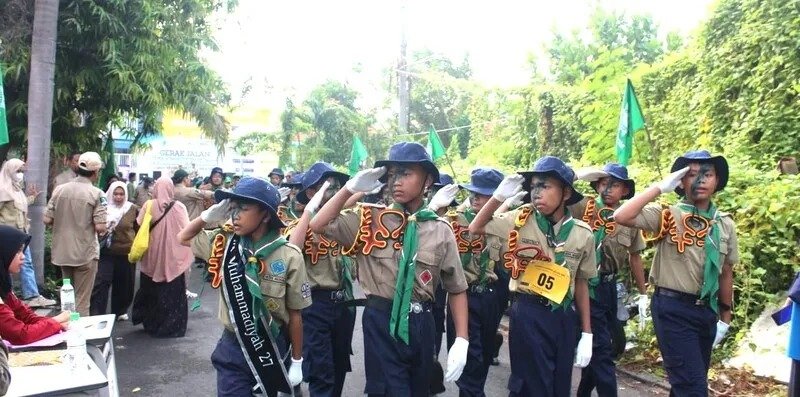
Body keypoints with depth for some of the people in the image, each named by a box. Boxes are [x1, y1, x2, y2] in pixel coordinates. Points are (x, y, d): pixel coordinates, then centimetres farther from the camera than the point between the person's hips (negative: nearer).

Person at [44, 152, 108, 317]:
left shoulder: (59, 189, 0)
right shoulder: (97, 194, -13)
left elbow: (47, 220, 0)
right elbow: (100, 228, -18)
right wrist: (103, 228, 4)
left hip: (62, 252, 5)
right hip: (85, 253, -5)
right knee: (81, 301, 4)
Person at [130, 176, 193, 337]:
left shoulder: (149, 205, -9)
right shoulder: (179, 206, -10)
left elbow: (139, 226, -4)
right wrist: (187, 255, 4)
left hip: (152, 255, 1)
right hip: (173, 257, -1)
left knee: (151, 290, 19)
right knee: (172, 292, 9)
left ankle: (151, 324, 29)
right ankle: (172, 327, 12)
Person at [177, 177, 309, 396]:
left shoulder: (289, 256, -16)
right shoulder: (225, 242, -6)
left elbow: (295, 314, -9)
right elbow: (184, 238, 10)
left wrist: (297, 361, -1)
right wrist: (210, 214, -8)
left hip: (273, 348, -1)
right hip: (233, 347, 2)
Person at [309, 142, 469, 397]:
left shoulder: (440, 230, -2)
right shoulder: (371, 218, -3)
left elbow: (457, 288, 3)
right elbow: (319, 226, -7)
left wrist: (462, 341, -3)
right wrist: (352, 188, -12)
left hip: (420, 323, 3)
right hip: (380, 321, -2)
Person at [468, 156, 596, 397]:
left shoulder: (582, 234, -1)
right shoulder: (520, 220, -5)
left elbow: (581, 284, 6)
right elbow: (475, 229, 4)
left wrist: (587, 334, 6)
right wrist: (498, 197, -10)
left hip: (564, 317, 3)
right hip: (527, 314, -3)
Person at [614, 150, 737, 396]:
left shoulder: (725, 224, 7)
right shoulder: (666, 215, -8)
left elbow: (725, 273, 12)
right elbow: (622, 217, -24)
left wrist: (725, 317, 13)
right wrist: (660, 187, -19)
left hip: (707, 310, 6)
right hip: (673, 309, -6)